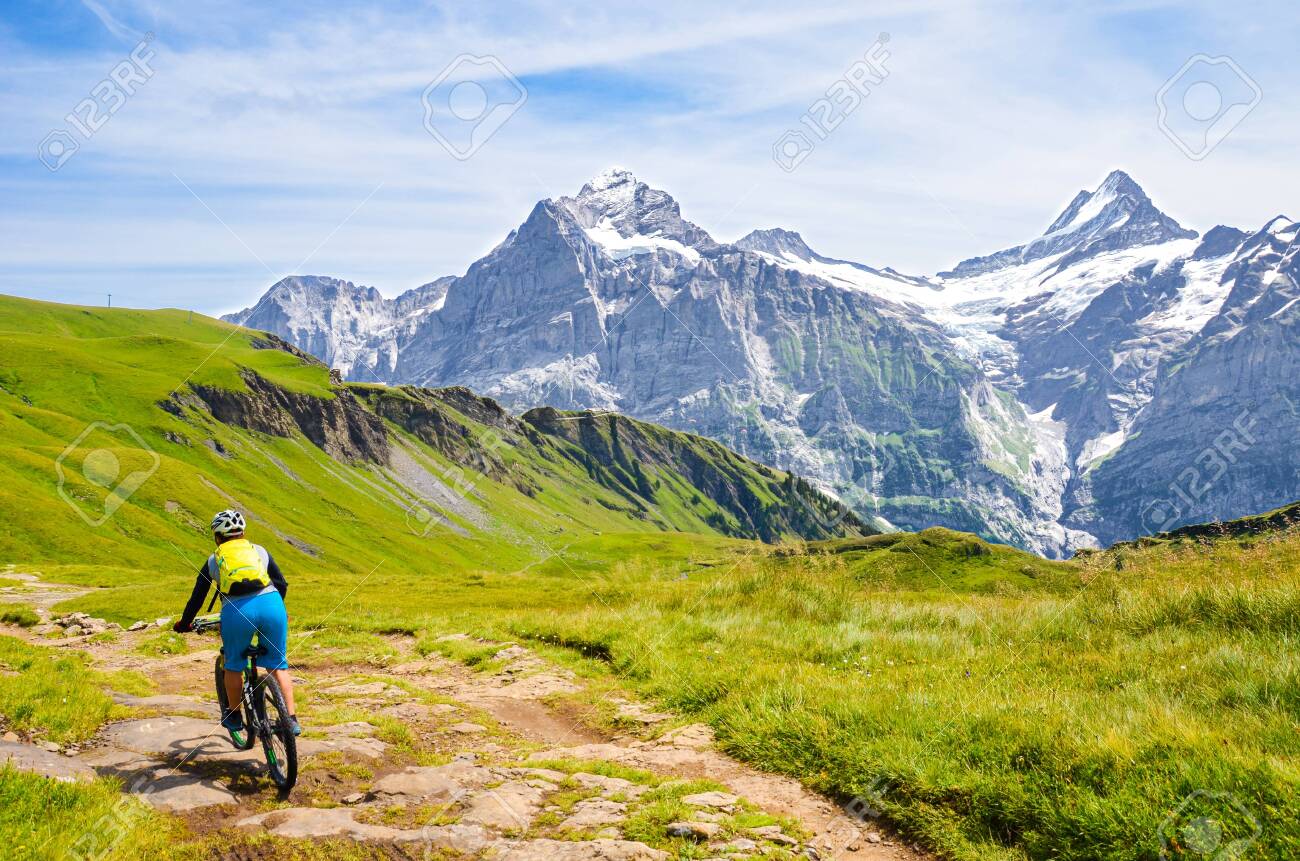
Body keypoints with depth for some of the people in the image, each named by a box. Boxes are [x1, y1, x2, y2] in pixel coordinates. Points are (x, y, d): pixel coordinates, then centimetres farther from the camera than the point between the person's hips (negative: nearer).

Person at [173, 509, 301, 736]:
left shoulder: (213, 560, 22)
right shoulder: (259, 551, 24)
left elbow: (197, 597, 26)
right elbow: (282, 585, 26)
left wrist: (184, 623, 42)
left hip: (236, 611, -1)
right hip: (270, 605, 1)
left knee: (234, 666, 23)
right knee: (278, 665, 14)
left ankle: (234, 717, 34)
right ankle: (291, 719, 6)